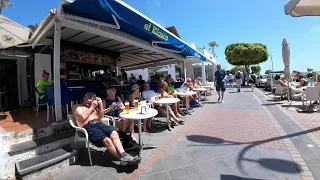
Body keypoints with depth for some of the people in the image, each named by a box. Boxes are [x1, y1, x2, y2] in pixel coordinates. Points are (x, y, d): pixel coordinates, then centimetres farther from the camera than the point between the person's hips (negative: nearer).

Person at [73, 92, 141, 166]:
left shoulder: (93, 106, 31)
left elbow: (101, 116, 21)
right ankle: (123, 158, -33)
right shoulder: (78, 107, 15)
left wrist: (100, 104, 12)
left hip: (99, 124, 5)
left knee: (114, 133, -28)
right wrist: (92, 107, 4)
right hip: (89, 127, -5)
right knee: (107, 140, -32)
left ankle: (124, 155, -40)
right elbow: (83, 117, -4)